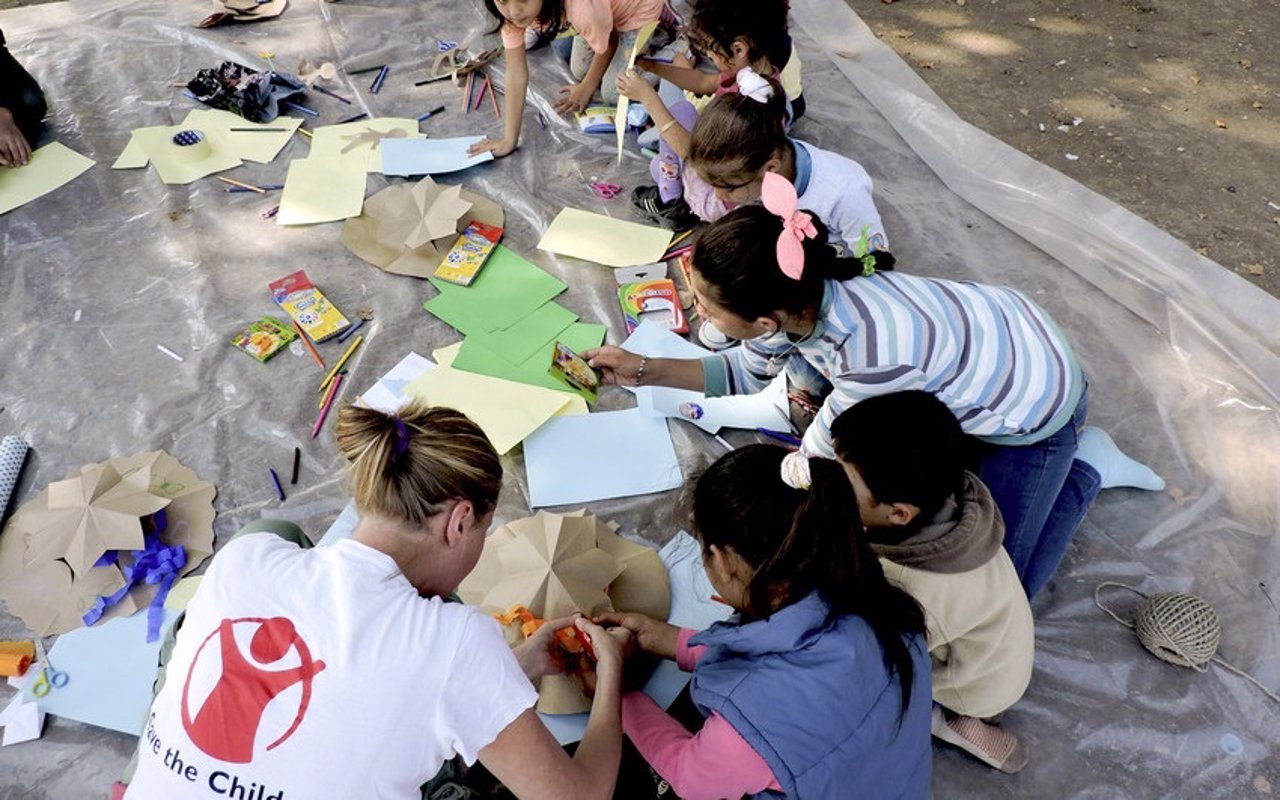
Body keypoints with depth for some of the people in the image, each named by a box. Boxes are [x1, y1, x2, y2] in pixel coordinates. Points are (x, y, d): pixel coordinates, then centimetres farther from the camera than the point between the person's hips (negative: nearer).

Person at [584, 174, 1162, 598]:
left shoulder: (874, 350, -46)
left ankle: (1081, 473, 20)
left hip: (1032, 406, -6)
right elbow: (748, 371, -4)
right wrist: (643, 370, -11)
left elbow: (823, 453, -26)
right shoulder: (800, 295, -24)